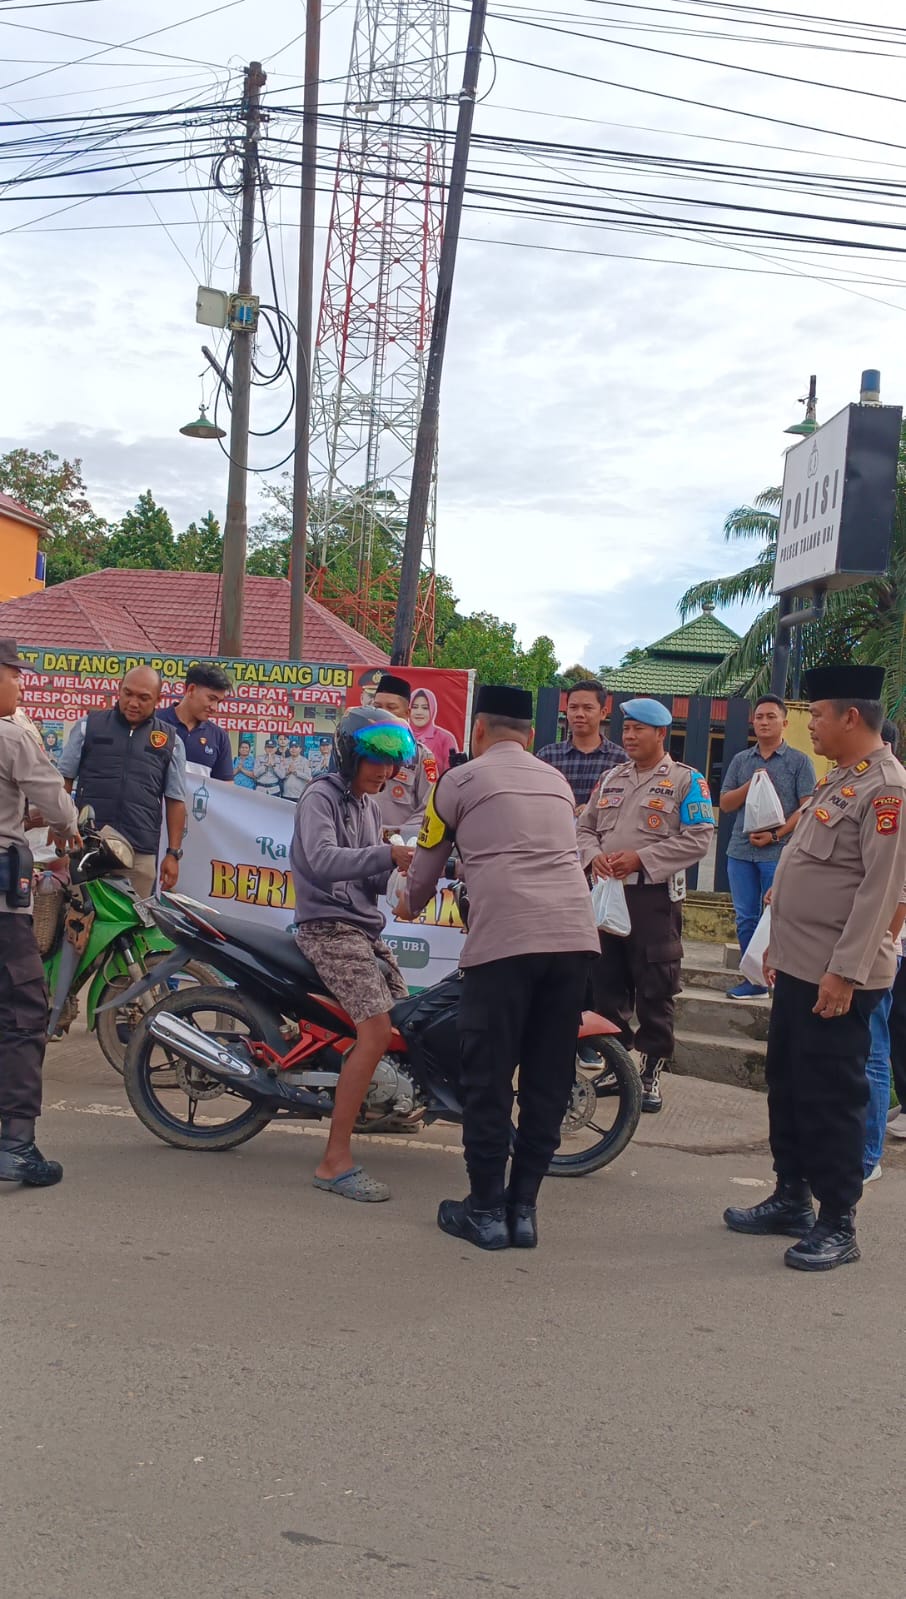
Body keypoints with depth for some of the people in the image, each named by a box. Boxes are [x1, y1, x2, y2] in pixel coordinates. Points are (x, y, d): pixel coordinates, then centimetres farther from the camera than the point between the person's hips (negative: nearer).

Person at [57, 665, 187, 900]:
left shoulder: (170, 741, 10)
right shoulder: (89, 726, 9)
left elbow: (175, 801, 11)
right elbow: (63, 781, 11)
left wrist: (173, 854, 5)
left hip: (141, 855, 0)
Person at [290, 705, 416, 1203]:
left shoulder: (369, 806, 19)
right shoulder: (321, 797, -8)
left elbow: (370, 879, 16)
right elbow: (322, 860, -27)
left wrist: (399, 866, -4)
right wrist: (386, 854, -36)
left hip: (365, 928, 10)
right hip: (328, 927, -10)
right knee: (377, 1032, -21)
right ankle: (335, 1162, -23)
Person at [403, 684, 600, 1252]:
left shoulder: (462, 780, 9)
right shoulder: (557, 782, 22)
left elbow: (426, 866, 19)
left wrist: (413, 906, 41)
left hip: (504, 941, -5)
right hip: (576, 938, 5)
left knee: (489, 1077, 5)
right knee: (548, 1078, 11)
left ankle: (486, 1210, 11)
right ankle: (524, 1207, 16)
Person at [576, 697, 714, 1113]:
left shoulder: (687, 780, -2)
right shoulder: (610, 778, 16)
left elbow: (698, 838, -10)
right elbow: (585, 827, 17)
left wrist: (640, 858, -17)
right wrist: (594, 855, -6)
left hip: (654, 895, -5)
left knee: (655, 990, -1)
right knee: (606, 985, 9)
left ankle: (649, 1073, 7)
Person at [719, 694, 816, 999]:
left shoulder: (799, 761, 0)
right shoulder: (741, 760, 12)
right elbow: (725, 804, 10)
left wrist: (776, 835, -14)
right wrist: (751, 784, -7)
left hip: (779, 853, -4)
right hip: (741, 851, 4)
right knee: (746, 920, 7)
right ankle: (754, 981, 15)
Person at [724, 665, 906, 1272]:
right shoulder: (836, 782, 15)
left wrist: (845, 971, -24)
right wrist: (779, 946, 20)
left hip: (838, 977, -10)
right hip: (798, 968, 10)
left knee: (830, 1098, -3)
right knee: (787, 1085, 16)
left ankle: (838, 1225, 7)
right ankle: (791, 1199, 29)